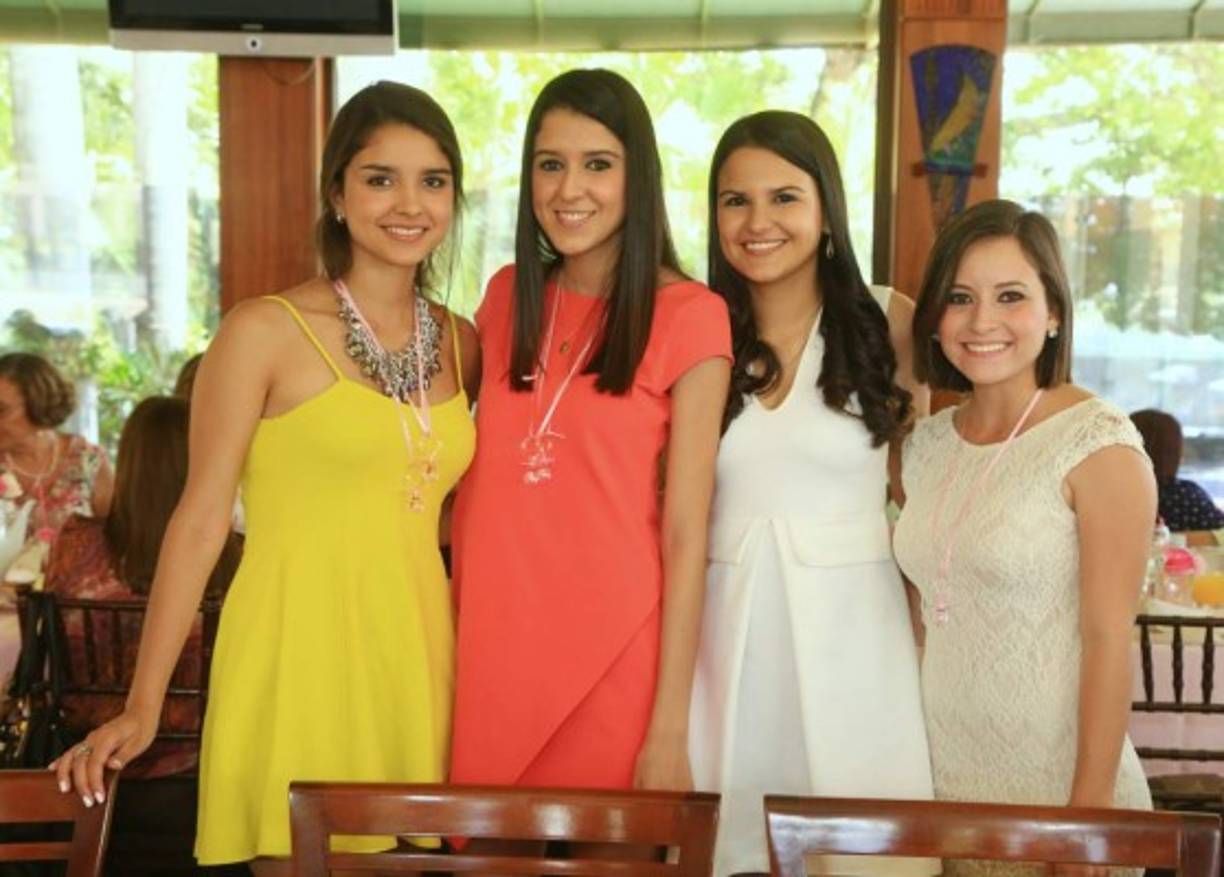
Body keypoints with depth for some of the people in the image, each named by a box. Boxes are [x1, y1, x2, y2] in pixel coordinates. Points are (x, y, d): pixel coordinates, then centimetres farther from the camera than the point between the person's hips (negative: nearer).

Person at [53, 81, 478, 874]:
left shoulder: (463, 345, 8)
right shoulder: (265, 333, -7)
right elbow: (201, 520, -7)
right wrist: (143, 706, -9)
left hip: (416, 655, 5)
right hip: (299, 656, -5)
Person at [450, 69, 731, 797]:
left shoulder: (689, 316, -8)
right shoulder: (507, 298, 6)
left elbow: (686, 534, -11)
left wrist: (670, 725, -13)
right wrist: (455, 631, 8)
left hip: (614, 652, -4)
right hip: (493, 647, 4)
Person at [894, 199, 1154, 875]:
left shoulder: (1099, 444, -13)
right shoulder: (925, 444, 4)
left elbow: (1109, 639, -15)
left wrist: (1091, 809, -16)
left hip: (1052, 782, -5)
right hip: (940, 773, 5)